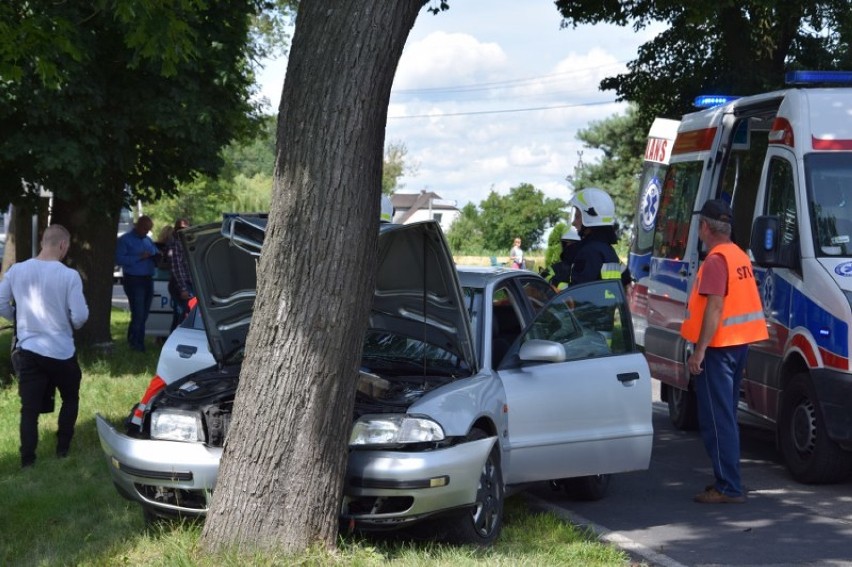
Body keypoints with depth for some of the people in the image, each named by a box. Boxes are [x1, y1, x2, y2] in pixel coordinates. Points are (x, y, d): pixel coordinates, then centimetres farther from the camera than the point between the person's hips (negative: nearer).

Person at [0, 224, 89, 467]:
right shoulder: (69, 275, -15)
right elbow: (80, 316, -15)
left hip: (28, 350, 2)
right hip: (61, 351, -2)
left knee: (29, 408, 6)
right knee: (70, 398, 21)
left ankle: (27, 459, 3)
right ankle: (63, 448, 24)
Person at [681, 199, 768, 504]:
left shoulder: (716, 260, -16)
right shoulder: (740, 256, 13)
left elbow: (714, 308, -22)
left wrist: (699, 351, -21)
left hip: (718, 347, -10)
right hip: (739, 343, 10)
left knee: (717, 419, -8)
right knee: (726, 417, 17)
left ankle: (728, 488, -9)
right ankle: (727, 481, 23)